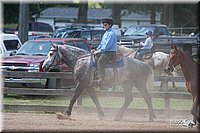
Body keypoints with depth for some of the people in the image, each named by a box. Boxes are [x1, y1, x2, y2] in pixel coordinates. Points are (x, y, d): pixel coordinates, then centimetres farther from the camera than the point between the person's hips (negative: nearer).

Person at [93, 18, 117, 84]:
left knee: (100, 60, -31)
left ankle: (102, 78, -36)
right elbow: (102, 44, 25)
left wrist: (98, 51, -17)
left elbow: (107, 45, -18)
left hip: (110, 52, -11)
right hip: (104, 51, 11)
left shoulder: (111, 33, -11)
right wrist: (97, 50, 10)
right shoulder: (105, 33, 20)